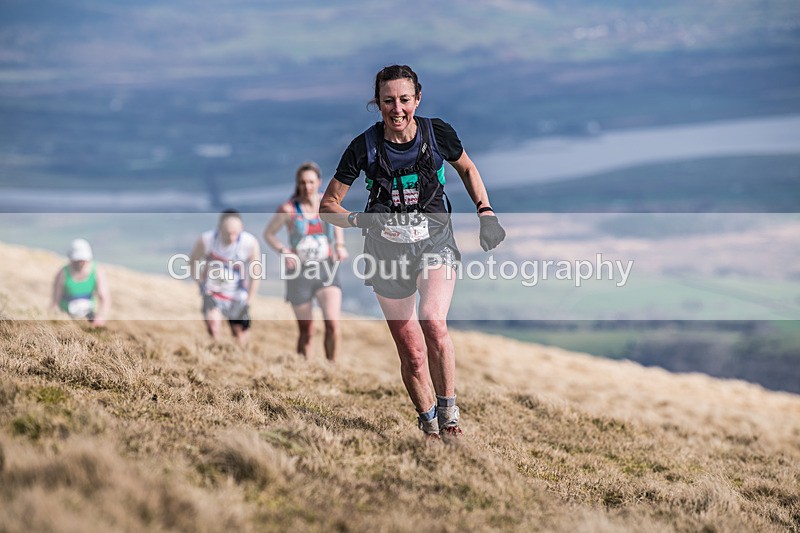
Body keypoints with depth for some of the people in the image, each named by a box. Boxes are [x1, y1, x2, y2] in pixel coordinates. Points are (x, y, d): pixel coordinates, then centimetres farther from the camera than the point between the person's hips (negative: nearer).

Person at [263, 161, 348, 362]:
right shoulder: (288, 209, -9)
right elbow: (268, 233, 4)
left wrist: (340, 245, 6)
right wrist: (283, 251, -12)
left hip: (327, 271, 1)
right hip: (300, 272, -1)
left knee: (333, 324, -17)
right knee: (306, 332, 6)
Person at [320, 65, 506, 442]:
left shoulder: (438, 134, -9)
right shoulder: (364, 147, -12)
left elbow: (467, 169, 13)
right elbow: (328, 205, -3)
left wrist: (485, 212, 1)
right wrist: (359, 220, -22)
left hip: (435, 243, 0)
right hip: (388, 251, 1)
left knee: (433, 322, -27)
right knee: (412, 354, 2)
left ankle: (448, 411, -9)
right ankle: (429, 424, 25)